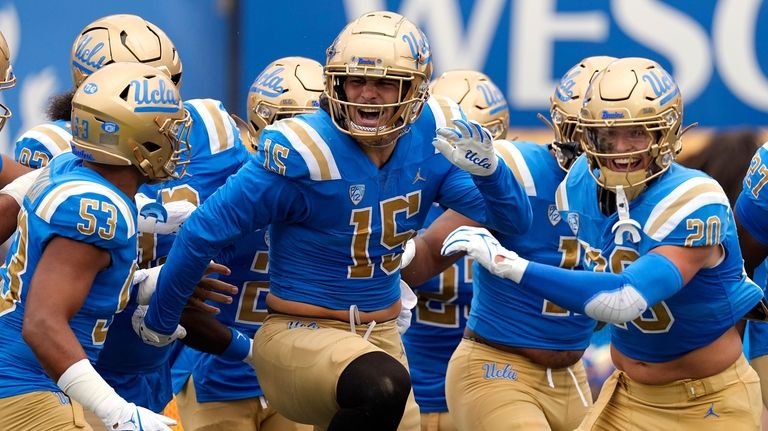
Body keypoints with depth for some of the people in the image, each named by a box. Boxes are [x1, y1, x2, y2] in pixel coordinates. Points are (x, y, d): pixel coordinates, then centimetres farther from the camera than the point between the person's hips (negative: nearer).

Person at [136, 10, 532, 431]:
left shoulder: (431, 140, -5)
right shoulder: (304, 152, -21)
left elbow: (513, 219, -1)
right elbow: (204, 232, -13)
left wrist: (487, 167, -23)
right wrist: (159, 322, -2)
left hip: (380, 338, 7)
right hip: (299, 334, -7)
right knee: (383, 385, -36)